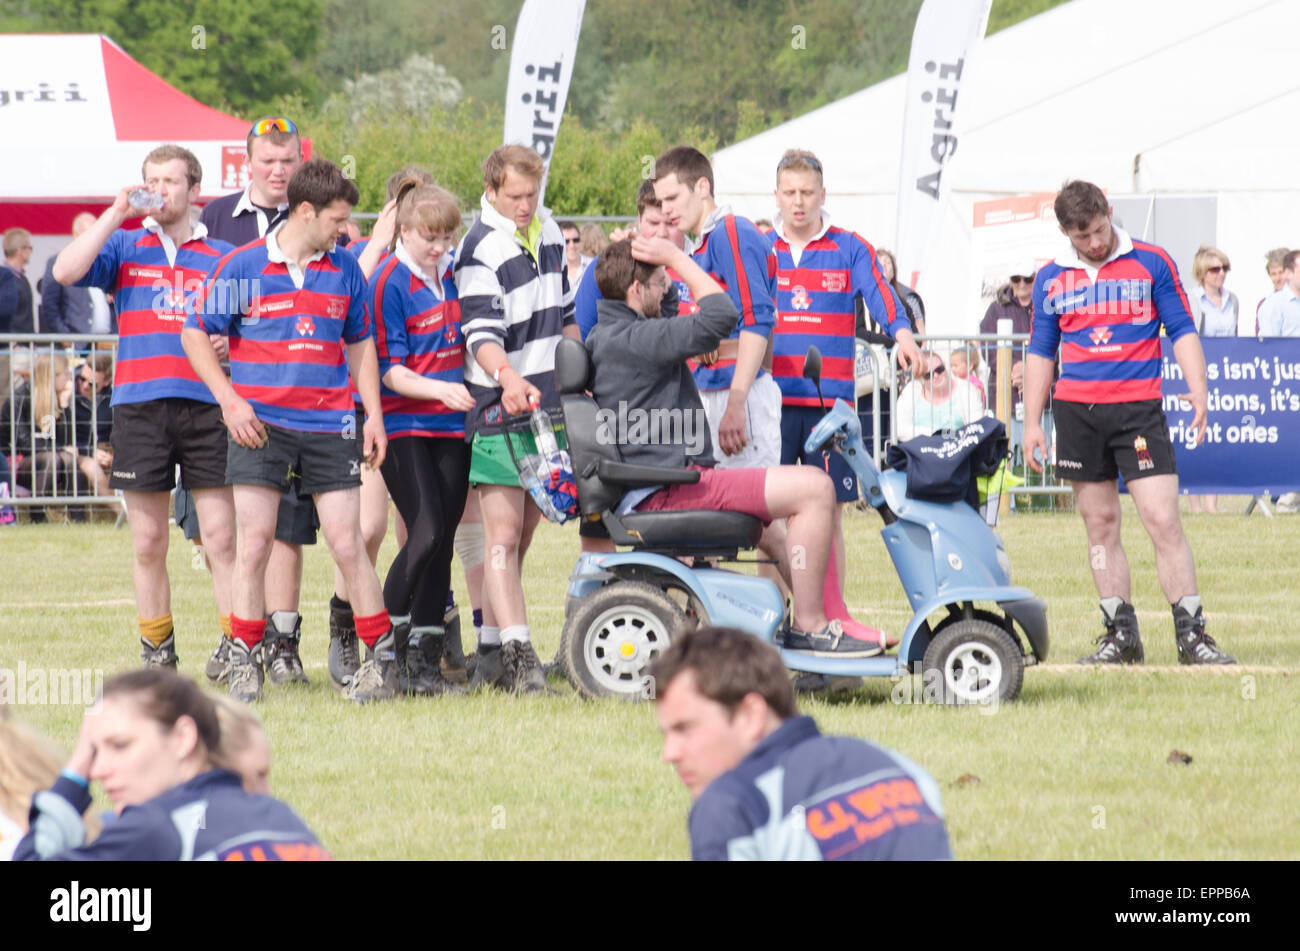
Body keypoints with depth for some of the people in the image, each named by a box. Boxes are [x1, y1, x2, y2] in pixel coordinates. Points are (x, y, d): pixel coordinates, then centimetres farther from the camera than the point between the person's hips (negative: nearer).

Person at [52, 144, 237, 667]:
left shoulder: (223, 257, 12)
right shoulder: (125, 248, 12)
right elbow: (66, 271, -6)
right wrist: (116, 213, -6)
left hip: (206, 408, -1)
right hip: (139, 406, 1)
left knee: (221, 538, -6)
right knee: (148, 543, 3)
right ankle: (157, 655, 11)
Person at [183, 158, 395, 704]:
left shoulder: (344, 269, 8)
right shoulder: (242, 268, -2)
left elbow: (360, 343, 18)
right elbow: (195, 334, 2)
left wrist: (374, 414, 10)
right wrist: (229, 401, -7)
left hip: (330, 425, 2)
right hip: (260, 423, -2)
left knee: (347, 543, -1)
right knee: (254, 543, -5)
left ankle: (383, 657, 8)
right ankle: (244, 663, 4)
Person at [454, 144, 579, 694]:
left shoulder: (548, 232, 11)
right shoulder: (481, 251, -13)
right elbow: (482, 334, -24)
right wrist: (508, 378, -42)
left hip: (549, 404, 7)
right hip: (498, 408, -7)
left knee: (521, 535, 9)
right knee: (503, 535, -12)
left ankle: (492, 650, 15)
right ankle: (518, 654, -20)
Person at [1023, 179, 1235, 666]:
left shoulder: (1151, 263, 3)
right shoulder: (1051, 279, 10)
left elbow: (1182, 330, 4)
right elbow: (1041, 351, 17)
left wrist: (1198, 389, -10)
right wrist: (1032, 422, 12)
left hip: (1139, 408, -3)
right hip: (1076, 411, 3)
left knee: (1163, 520, -10)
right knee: (1101, 525, 5)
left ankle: (1191, 634, -6)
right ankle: (1120, 634, 11)